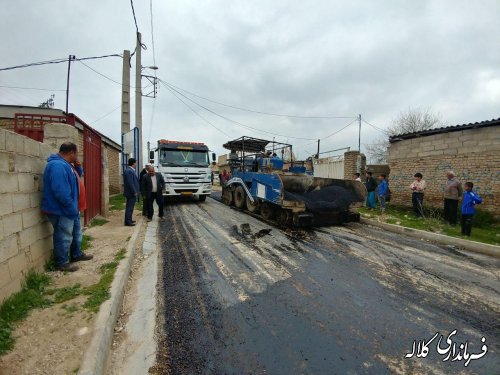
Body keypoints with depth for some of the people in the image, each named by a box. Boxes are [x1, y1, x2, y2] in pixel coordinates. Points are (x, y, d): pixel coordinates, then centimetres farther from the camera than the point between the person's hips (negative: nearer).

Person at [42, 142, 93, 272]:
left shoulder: (64, 165, 11)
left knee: (76, 233, 22)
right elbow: (61, 192, -31)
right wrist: (72, 208, -21)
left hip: (70, 209, 11)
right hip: (61, 211, -11)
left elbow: (76, 179, 21)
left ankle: (77, 254, 38)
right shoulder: (58, 166, -25)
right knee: (64, 237, 5)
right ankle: (62, 263, 20)